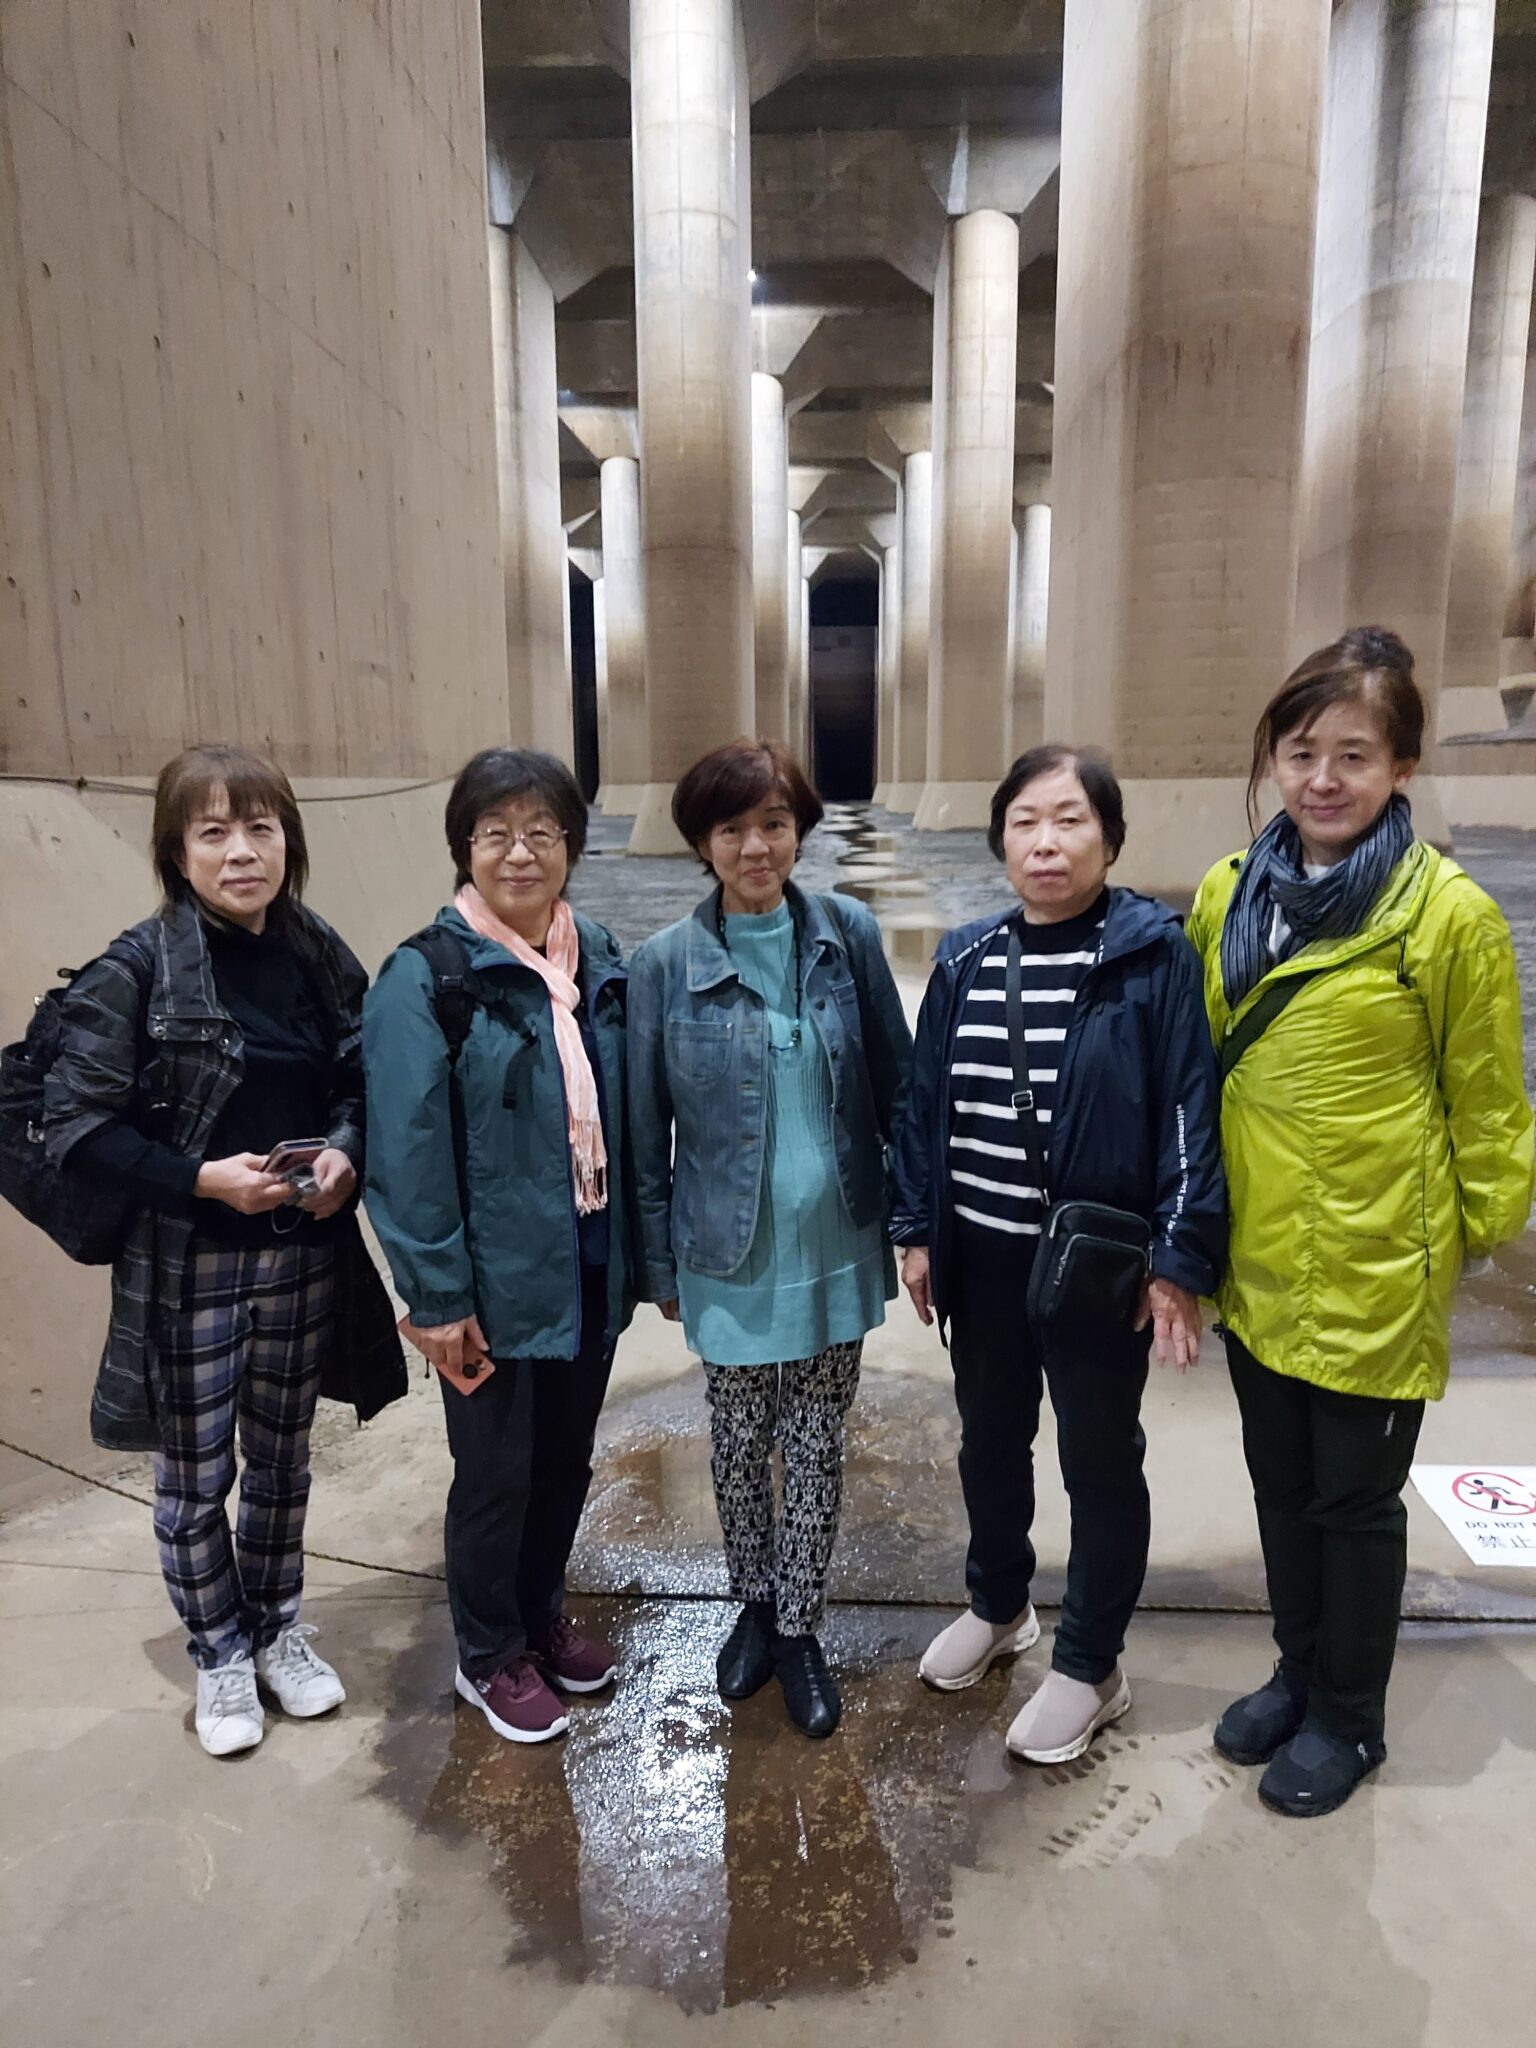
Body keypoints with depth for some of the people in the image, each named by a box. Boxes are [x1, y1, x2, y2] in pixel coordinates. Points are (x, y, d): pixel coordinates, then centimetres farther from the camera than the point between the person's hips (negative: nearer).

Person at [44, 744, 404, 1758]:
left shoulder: (322, 957, 0)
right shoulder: (136, 968, -12)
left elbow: (362, 1089, 9)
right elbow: (79, 1121, -12)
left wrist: (346, 1154, -11)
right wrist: (201, 1178, -21)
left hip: (305, 1255, 4)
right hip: (186, 1265, -3)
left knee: (282, 1456, 19)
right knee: (194, 1475, 12)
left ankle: (277, 1626, 41)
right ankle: (219, 1654, 36)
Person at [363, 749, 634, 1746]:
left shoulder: (601, 961, 3)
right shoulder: (427, 976, -13)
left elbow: (628, 1120, 7)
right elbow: (409, 1151, -15)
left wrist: (639, 1252, 8)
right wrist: (437, 1296, -15)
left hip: (589, 1270, 5)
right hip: (498, 1281, -5)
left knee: (567, 1457, 20)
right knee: (496, 1473, 12)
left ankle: (542, 1613, 45)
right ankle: (490, 1655, 37)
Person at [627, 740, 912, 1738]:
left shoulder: (849, 934, -6)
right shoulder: (666, 964, -9)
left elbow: (896, 1082, 2)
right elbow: (646, 1129, -2)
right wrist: (660, 1260, 2)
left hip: (836, 1243, 1)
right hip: (730, 1253, -1)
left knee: (818, 1445, 14)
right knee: (740, 1440, 17)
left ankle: (799, 1627, 35)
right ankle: (754, 1605, 42)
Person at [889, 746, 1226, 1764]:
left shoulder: (1154, 955, -11)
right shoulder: (967, 960, 1)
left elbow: (1191, 1111, -11)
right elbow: (925, 1101, 6)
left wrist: (1180, 1258, -14)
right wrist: (917, 1230, 6)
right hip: (983, 1257, 5)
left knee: (1099, 1458, 13)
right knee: (990, 1438, 22)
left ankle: (1090, 1666, 34)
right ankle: (998, 1604, 47)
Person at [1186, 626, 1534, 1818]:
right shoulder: (1227, 893, 0)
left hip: (1375, 1270, -5)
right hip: (1256, 1259, 5)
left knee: (1355, 1500, 14)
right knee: (1279, 1485, 21)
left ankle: (1349, 1718, 38)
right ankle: (1299, 1673, 45)